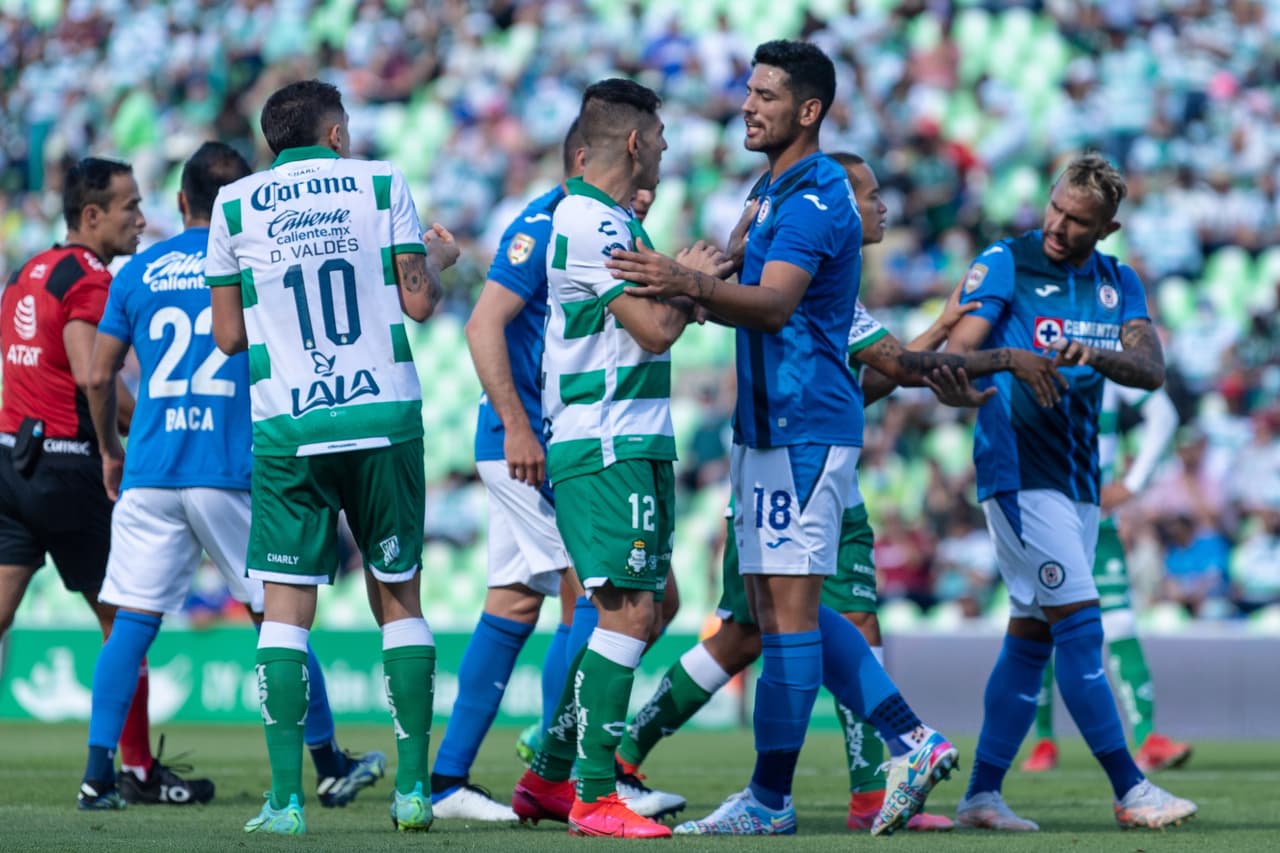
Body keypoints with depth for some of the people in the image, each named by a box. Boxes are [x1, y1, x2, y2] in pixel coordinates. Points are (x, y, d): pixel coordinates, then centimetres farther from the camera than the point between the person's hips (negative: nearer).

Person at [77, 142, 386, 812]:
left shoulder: (137, 272, 8)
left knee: (131, 623, 2)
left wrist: (110, 450, 21)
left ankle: (98, 774, -5)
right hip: (234, 472, -2)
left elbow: (99, 377, 9)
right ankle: (328, 767, 15)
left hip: (149, 474, 2)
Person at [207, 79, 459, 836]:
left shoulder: (235, 204, 5)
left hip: (287, 428, 0)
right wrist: (440, 257, 22)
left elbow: (230, 336, 6)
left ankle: (286, 800, -7)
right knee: (399, 598, 10)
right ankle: (414, 788, 8)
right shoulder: (380, 184, 4)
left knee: (287, 606, 1)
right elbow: (418, 302, 1)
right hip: (384, 418, 0)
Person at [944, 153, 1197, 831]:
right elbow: (959, 349, -14)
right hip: (1018, 472, -6)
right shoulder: (1004, 264, -5)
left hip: (1078, 480, 6)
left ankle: (982, 795, 9)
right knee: (1079, 623, -13)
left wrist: (1095, 355, -24)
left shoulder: (1119, 283, 9)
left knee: (1031, 637, 6)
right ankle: (1129, 789, -12)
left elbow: (1152, 368, -4)